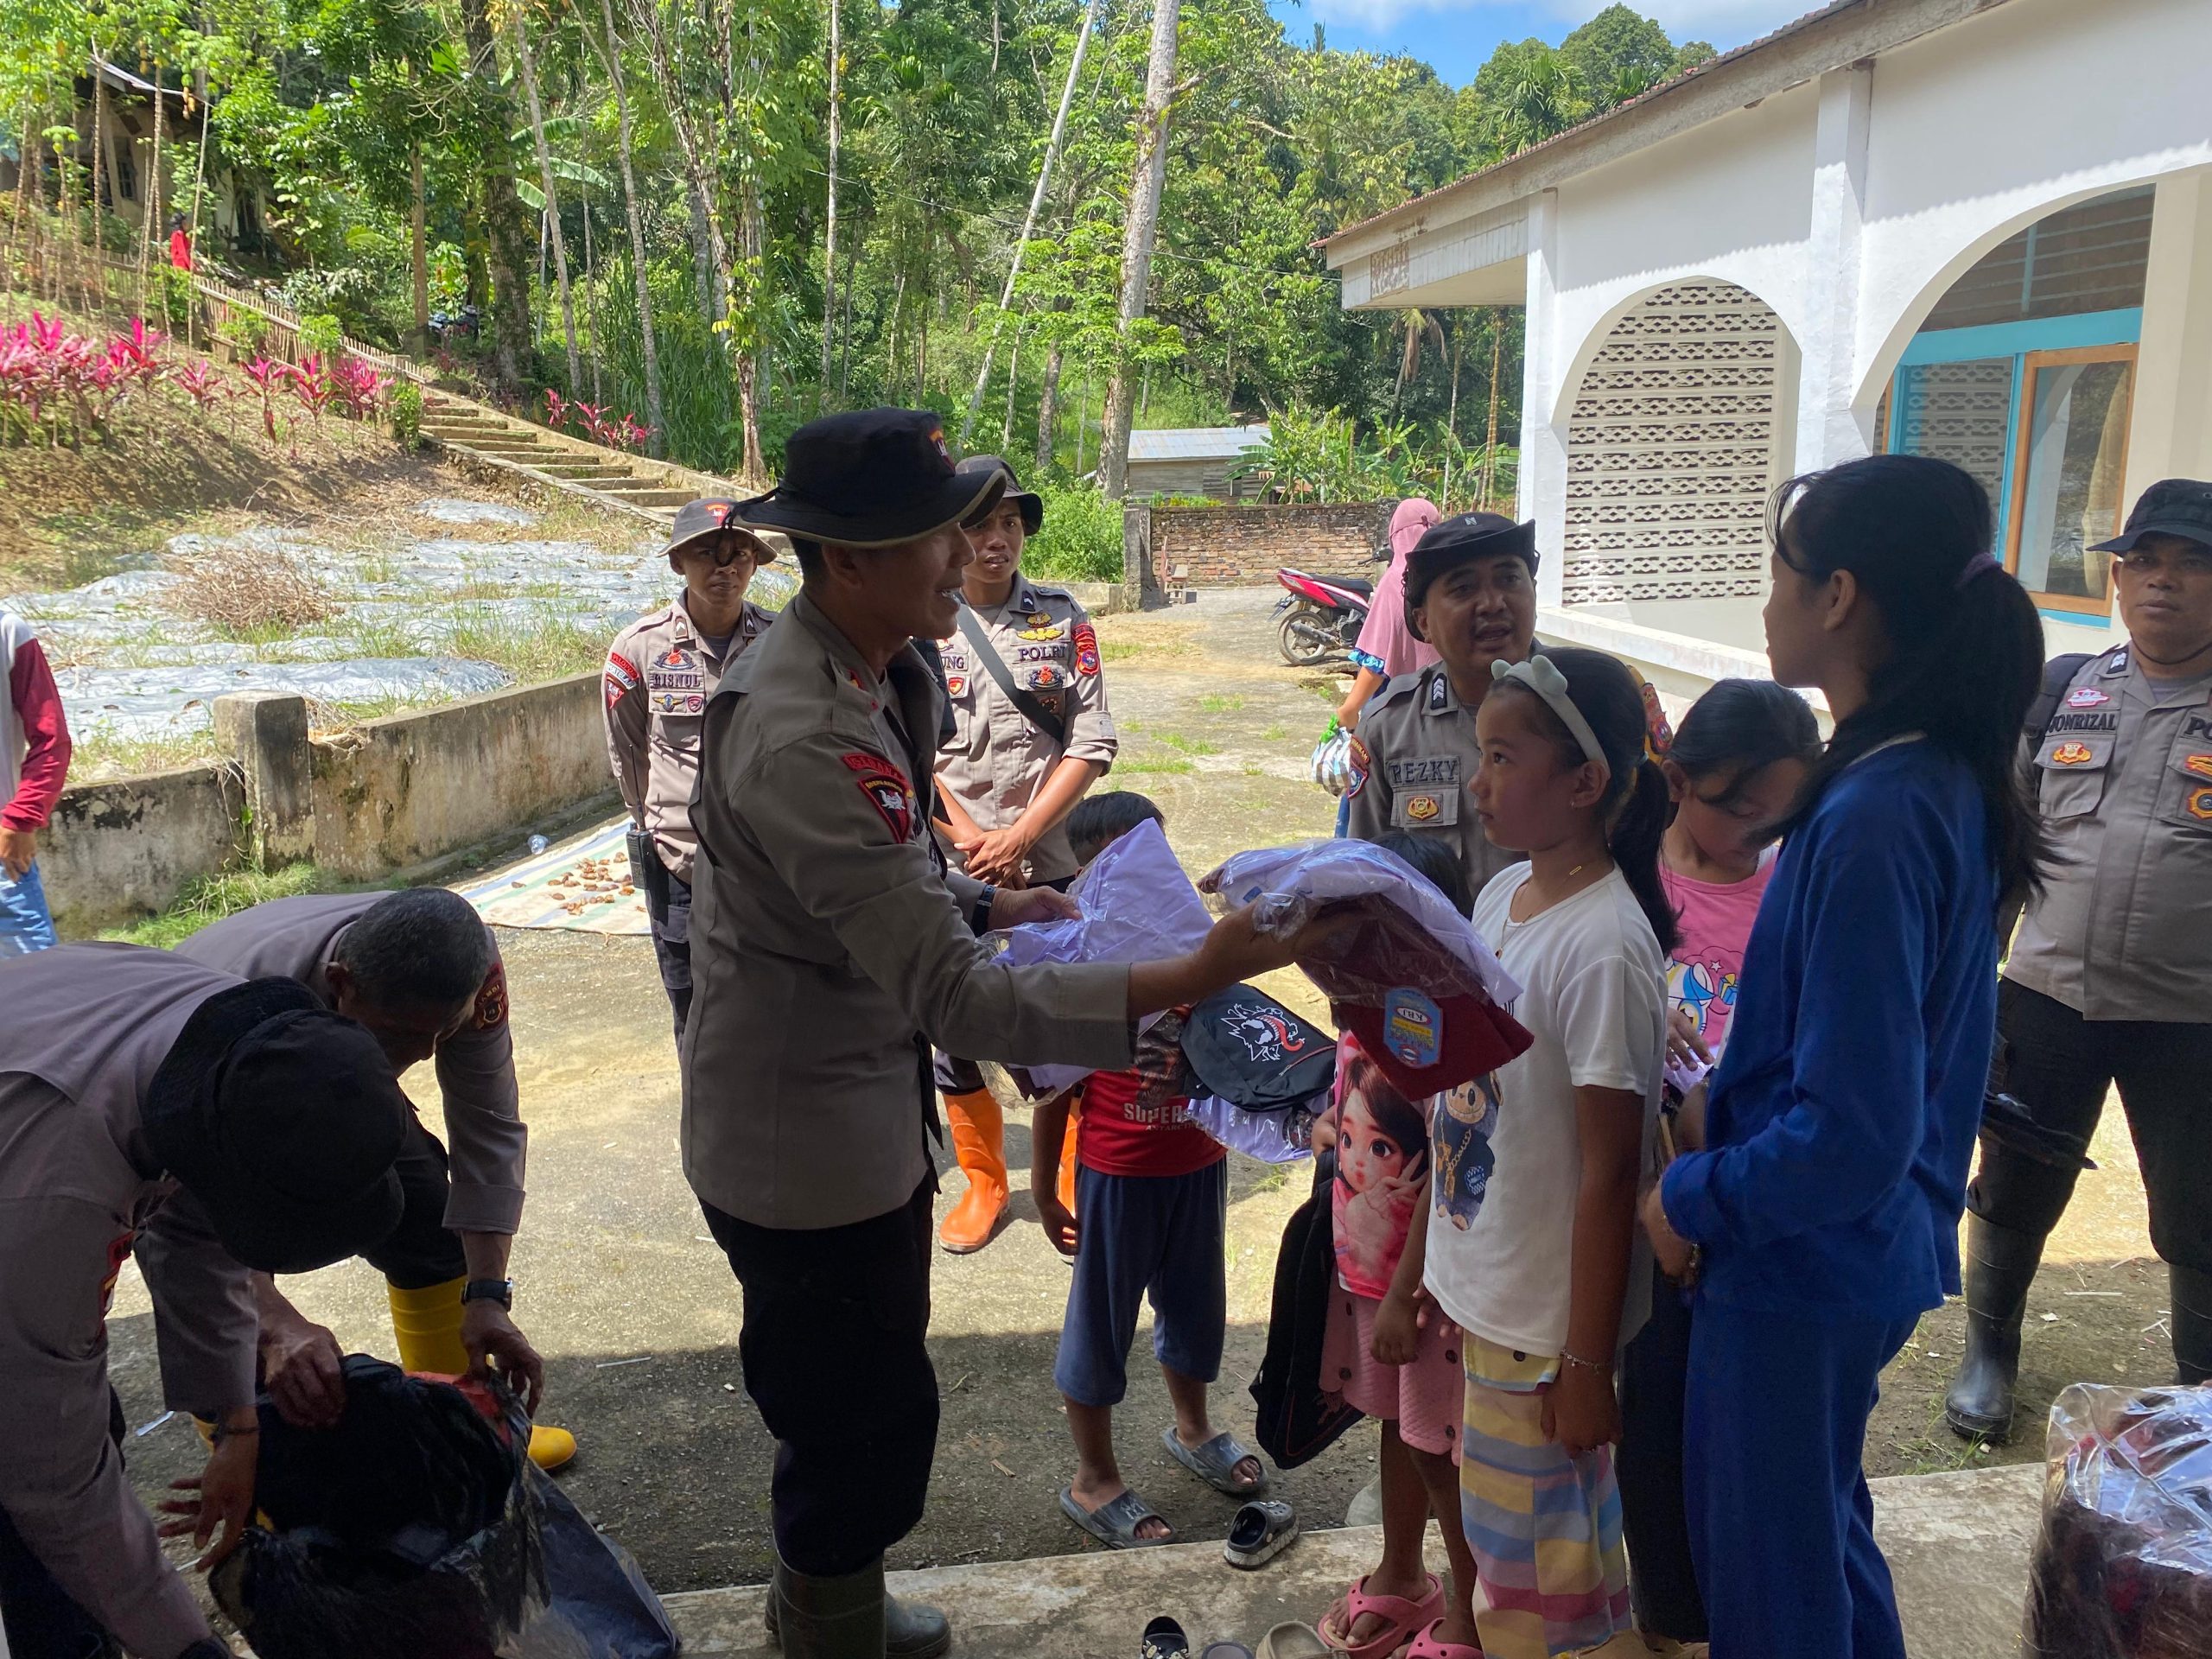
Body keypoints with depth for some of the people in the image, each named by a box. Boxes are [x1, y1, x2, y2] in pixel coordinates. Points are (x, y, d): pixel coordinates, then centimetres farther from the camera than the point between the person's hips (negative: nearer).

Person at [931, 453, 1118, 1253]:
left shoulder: (1063, 618, 2)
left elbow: (1092, 744, -3)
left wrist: (1017, 838, -10)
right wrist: (969, 840, -11)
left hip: (1051, 865, 0)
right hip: (950, 870, 0)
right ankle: (982, 1181, 30)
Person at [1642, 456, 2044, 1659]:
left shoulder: (1871, 819, -28)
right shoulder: (1950, 781, 0)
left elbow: (1851, 1132, -28)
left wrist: (1692, 1199, -13)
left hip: (1802, 1261, -8)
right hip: (1886, 1248, 9)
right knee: (1823, 1525, 28)